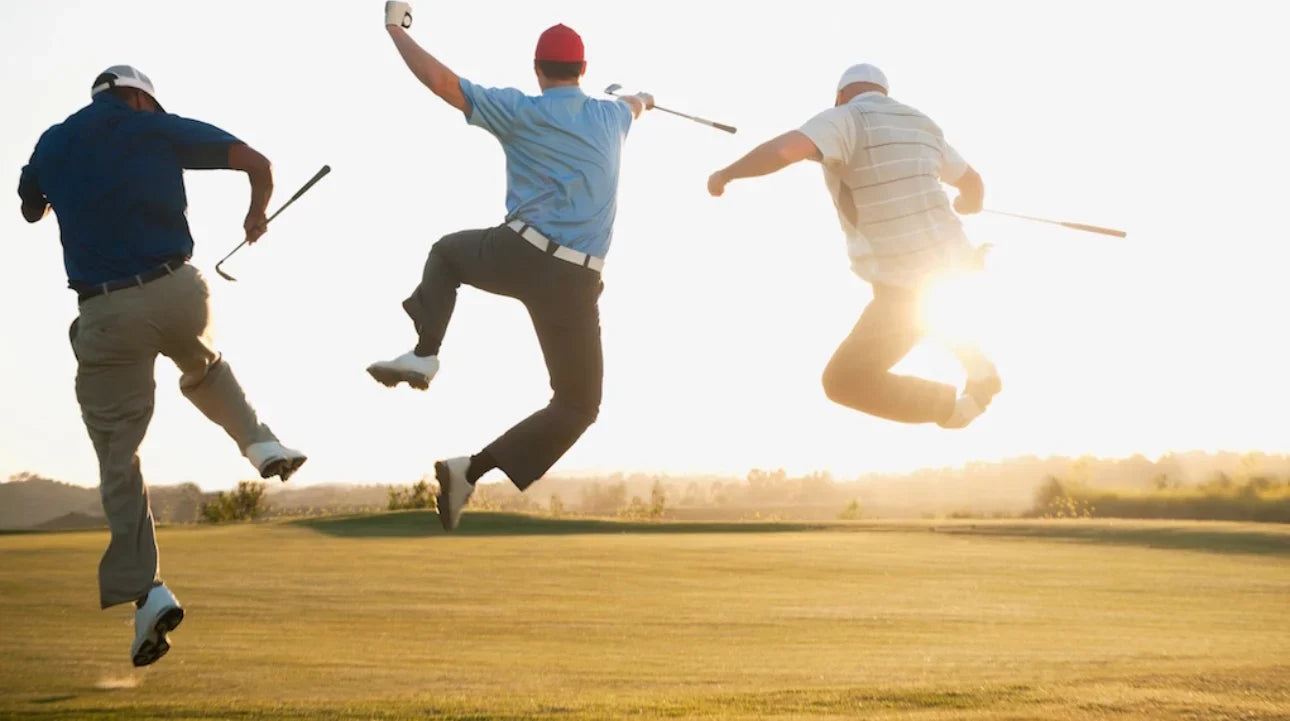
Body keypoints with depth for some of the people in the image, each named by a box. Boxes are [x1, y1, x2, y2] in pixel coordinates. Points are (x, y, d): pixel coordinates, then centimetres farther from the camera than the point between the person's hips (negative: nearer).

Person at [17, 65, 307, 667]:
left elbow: (30, 210, 30)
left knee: (118, 456, 4)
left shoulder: (52, 143, 12)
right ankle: (260, 442, 18)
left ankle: (144, 590, -7)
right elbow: (257, 163, 0)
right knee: (203, 367, 37)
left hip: (105, 313, 0)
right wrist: (257, 215, 20)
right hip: (177, 293, 0)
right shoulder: (161, 128, 5)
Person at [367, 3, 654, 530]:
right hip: (574, 282, 1)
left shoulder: (521, 112, -1)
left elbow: (441, 80, -7)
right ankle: (472, 469, -7)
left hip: (514, 255, -1)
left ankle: (423, 354, 13)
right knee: (578, 405, 10)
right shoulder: (610, 117, 12)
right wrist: (640, 99, 64)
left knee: (447, 251, 34)